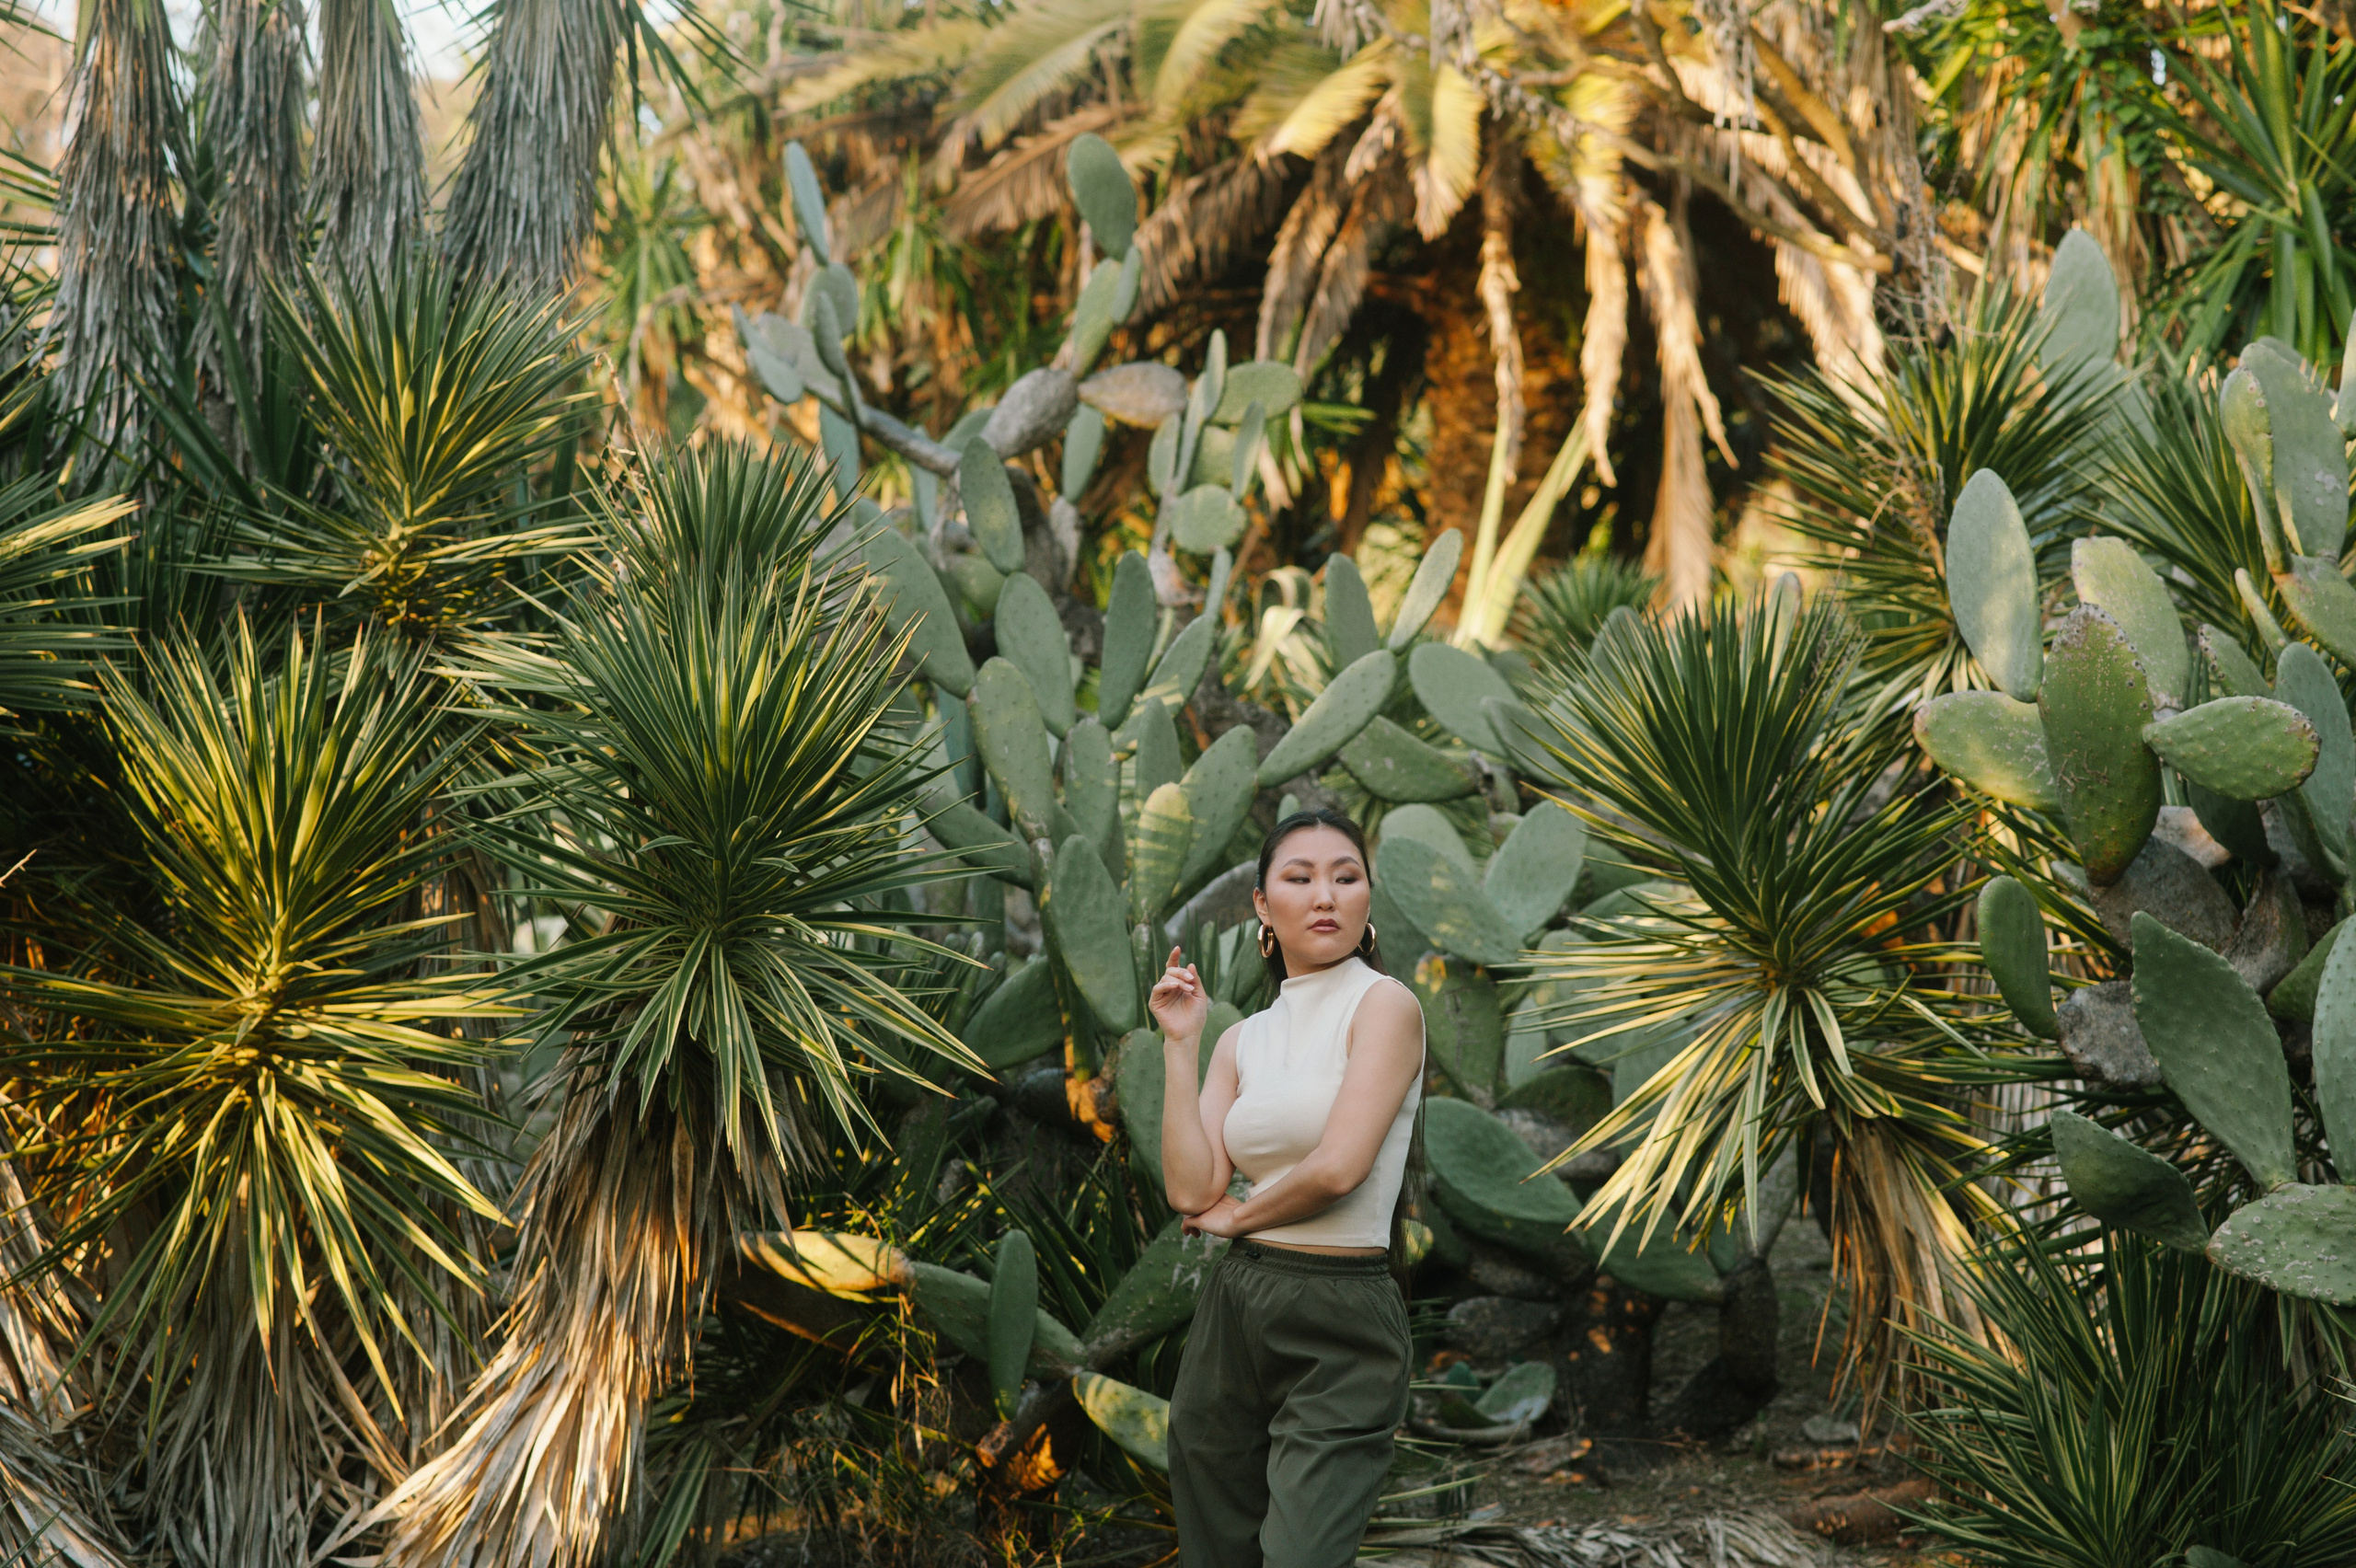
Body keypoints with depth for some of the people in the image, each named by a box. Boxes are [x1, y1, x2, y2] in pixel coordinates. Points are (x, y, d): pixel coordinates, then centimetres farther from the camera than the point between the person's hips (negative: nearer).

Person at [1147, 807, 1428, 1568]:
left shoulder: (1384, 1006, -5)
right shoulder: (1243, 1040, 12)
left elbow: (1339, 1168, -16)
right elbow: (1191, 1190, 0)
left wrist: (1237, 1215, 0)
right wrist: (1180, 1045, 0)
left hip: (1340, 1326, -6)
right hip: (1234, 1310, 6)